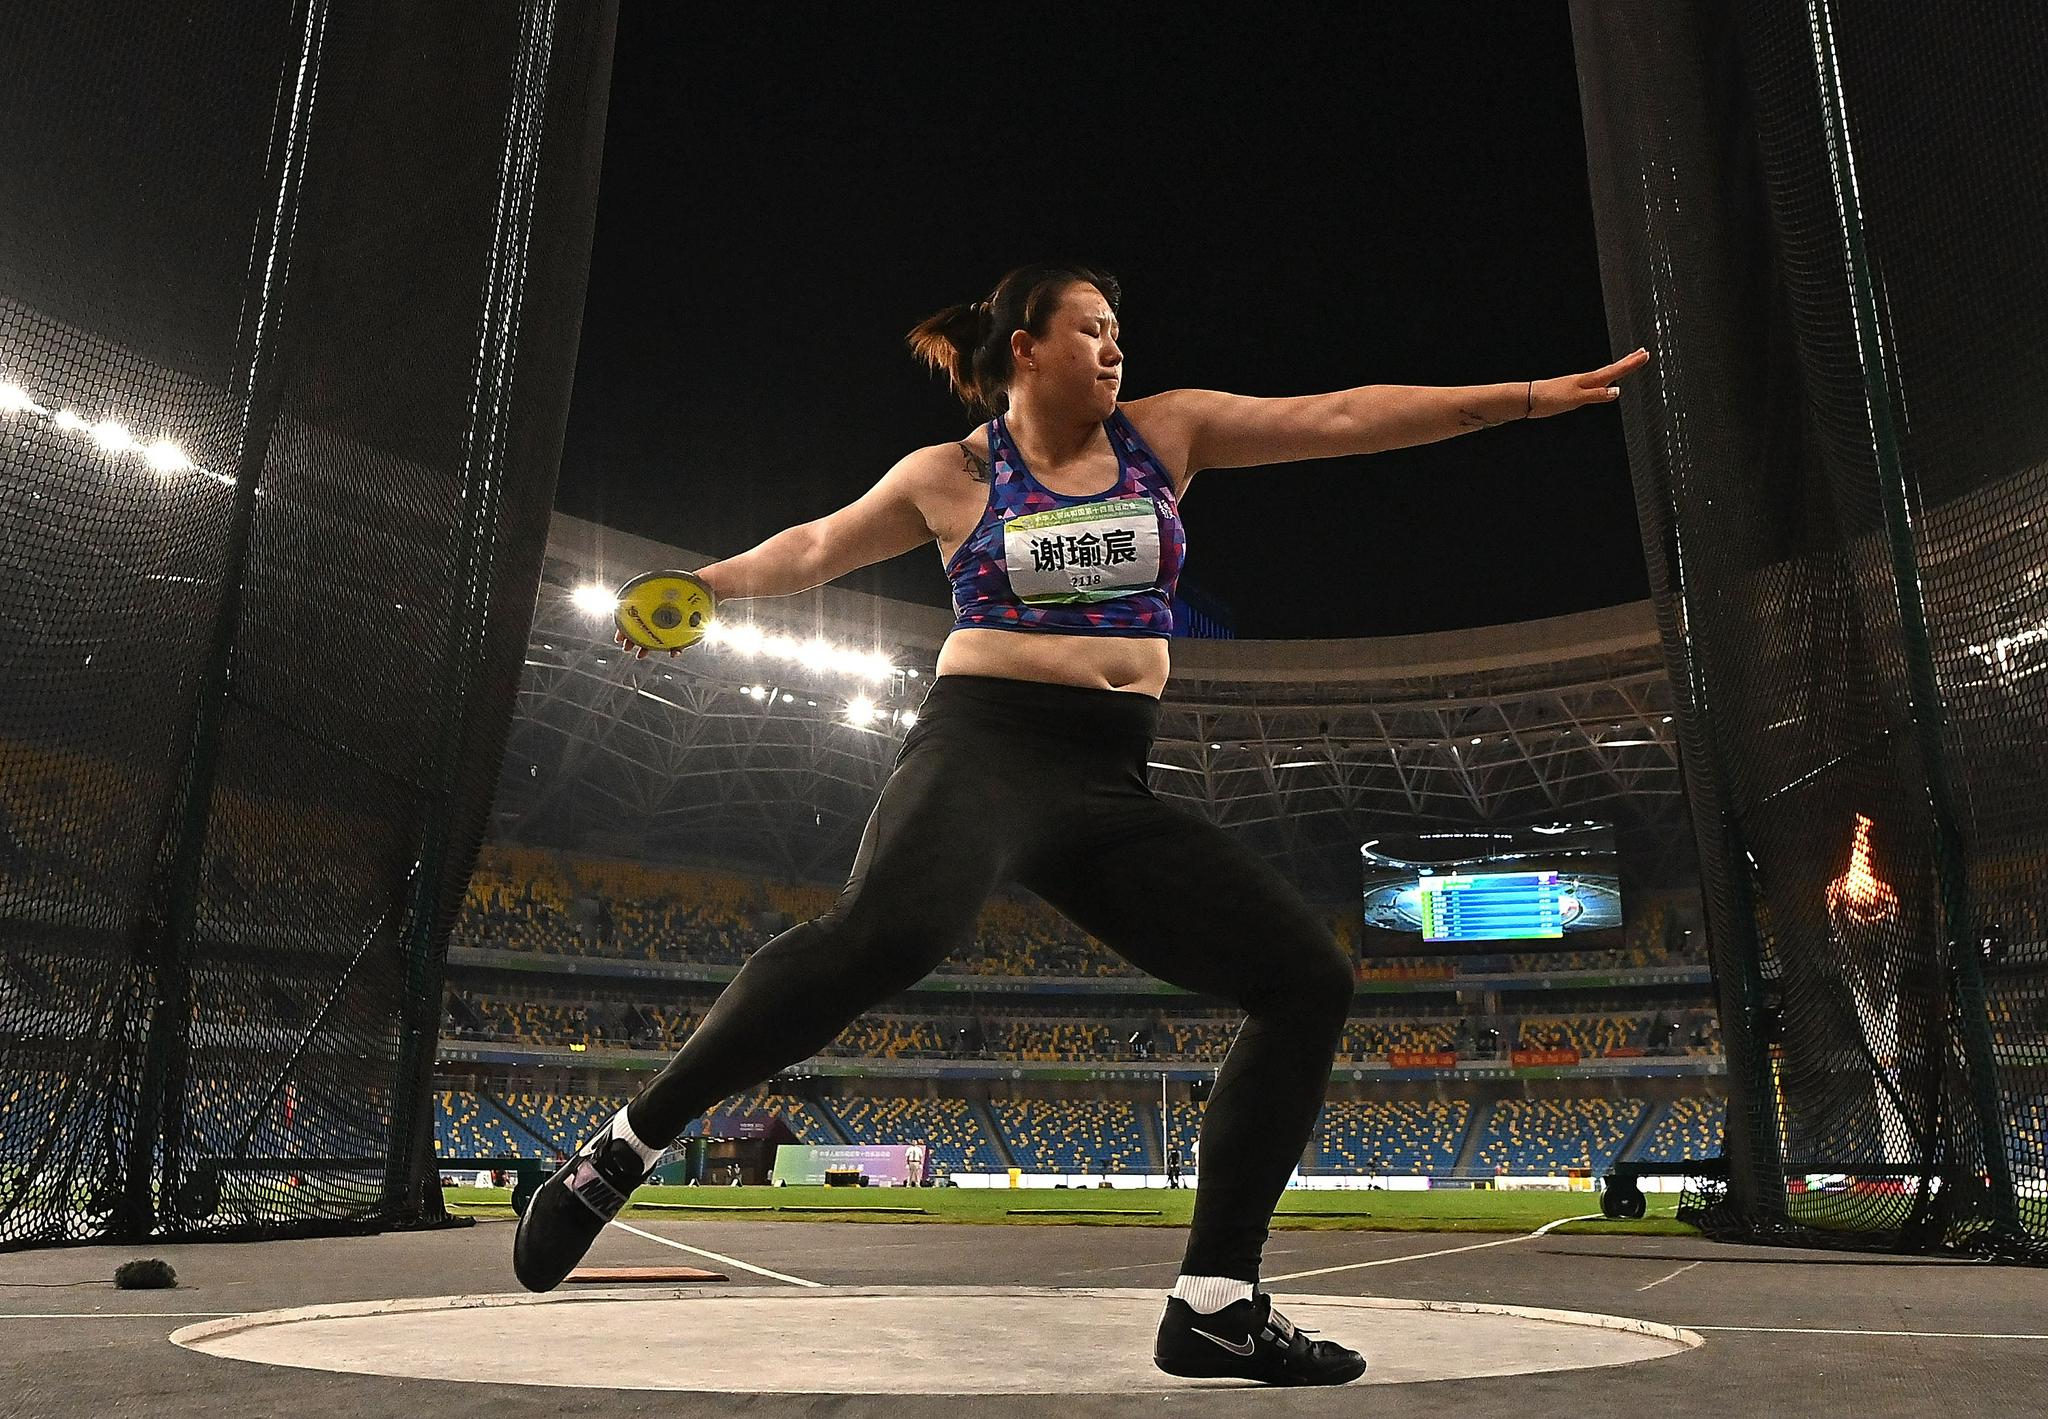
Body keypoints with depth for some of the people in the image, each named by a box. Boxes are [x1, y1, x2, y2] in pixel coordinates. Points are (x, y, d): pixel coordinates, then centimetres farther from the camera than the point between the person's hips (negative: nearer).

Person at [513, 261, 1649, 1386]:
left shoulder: (1166, 432, 13)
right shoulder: (951, 475, 7)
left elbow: (1343, 416, 10)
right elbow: (815, 548, 23)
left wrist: (1528, 396, 9)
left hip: (1110, 789, 5)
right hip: (979, 752, -5)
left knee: (1308, 977, -6)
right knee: (891, 930, -38)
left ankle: (1214, 1304, -2)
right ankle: (623, 1150, -21)